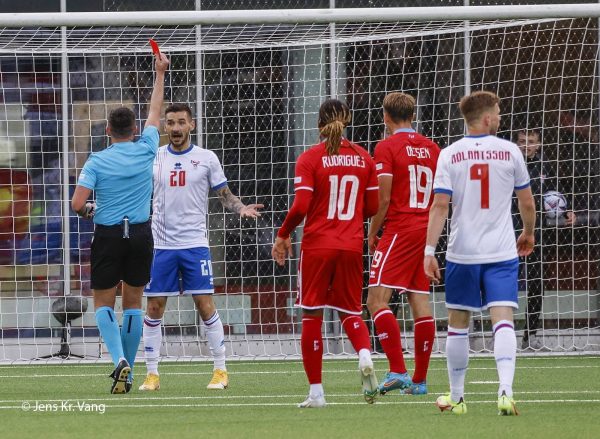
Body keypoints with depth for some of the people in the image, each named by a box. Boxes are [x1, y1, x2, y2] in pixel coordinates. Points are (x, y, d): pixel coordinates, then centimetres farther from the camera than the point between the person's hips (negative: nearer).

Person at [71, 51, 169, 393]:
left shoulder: (96, 162, -7)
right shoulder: (146, 150, 0)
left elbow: (77, 204, -12)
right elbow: (156, 112, 16)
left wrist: (88, 211, 12)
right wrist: (160, 73, 27)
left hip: (108, 236, -2)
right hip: (141, 235, 2)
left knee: (104, 303, 8)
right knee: (133, 303, 12)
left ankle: (119, 359, -16)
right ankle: (127, 372, 12)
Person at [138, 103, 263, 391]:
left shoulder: (207, 159, 1)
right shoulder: (154, 158, 6)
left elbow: (224, 195, 7)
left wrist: (241, 209, -14)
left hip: (195, 244, -2)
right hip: (161, 245, 2)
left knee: (205, 304, -6)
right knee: (154, 307, 1)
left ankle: (220, 370, 4)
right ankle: (152, 374, 10)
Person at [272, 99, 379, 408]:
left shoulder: (309, 159, -7)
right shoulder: (363, 158, 4)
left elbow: (300, 206, -14)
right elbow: (372, 208, 6)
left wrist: (282, 235, 2)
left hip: (317, 246, -3)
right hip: (352, 245, 3)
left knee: (312, 315, 7)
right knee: (350, 311, 14)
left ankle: (316, 392, 6)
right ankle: (365, 355, -19)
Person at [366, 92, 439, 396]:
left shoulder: (387, 147, -7)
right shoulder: (432, 148, 12)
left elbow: (383, 199, -11)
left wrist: (372, 234, -1)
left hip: (399, 231, -7)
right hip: (426, 232, 7)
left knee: (377, 300, -8)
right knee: (420, 302, 6)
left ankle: (397, 371, -20)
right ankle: (419, 380, 7)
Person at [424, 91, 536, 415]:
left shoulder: (449, 155, -2)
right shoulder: (510, 151, 1)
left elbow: (439, 206, -8)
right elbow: (527, 203, 9)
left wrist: (429, 250, -7)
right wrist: (528, 233, 28)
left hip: (462, 253, 0)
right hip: (502, 253, 0)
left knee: (458, 324, 12)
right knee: (503, 320, -6)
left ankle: (456, 397, 21)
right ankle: (506, 391, -25)